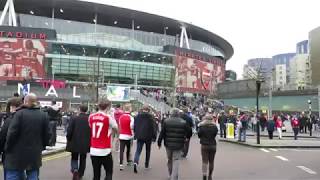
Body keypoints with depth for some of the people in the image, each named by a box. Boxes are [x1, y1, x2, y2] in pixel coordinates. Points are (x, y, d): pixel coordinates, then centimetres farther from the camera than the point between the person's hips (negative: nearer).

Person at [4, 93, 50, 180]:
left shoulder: (20, 113, -10)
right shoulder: (44, 115, 3)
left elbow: (12, 133, -13)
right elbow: (47, 134, 4)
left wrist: (7, 148, 1)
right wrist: (42, 147, 17)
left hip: (18, 154, -4)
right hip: (35, 154, 4)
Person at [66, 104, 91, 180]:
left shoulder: (74, 118, -11)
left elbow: (69, 131, -10)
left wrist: (68, 140, 5)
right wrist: (90, 141, 12)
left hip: (75, 143, -1)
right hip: (85, 143, 2)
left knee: (74, 158, 15)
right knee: (82, 159, 16)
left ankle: (75, 170, -9)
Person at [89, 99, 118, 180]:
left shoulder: (91, 117, 1)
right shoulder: (109, 117, -11)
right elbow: (116, 129, 2)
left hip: (93, 150, 4)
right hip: (105, 151, -4)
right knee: (109, 173, 11)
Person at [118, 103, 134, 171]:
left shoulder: (121, 117, 2)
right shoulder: (131, 118, -12)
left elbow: (119, 126, 11)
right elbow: (131, 128, -14)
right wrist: (132, 135, -2)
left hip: (121, 136, 2)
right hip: (128, 136, -2)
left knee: (121, 150, 0)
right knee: (128, 149, 19)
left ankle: (121, 164, -8)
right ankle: (128, 161, 34)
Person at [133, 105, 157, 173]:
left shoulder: (137, 116, 1)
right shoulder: (150, 117, -9)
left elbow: (134, 126, 9)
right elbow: (153, 127, -10)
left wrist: (135, 134, 19)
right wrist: (154, 136, -2)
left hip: (139, 136, 2)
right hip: (148, 136, -2)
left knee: (138, 150, 2)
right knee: (148, 150, 16)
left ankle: (135, 162, -21)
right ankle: (146, 164, 24)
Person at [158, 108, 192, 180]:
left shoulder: (166, 121, -4)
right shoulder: (183, 122, -6)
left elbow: (162, 133, -4)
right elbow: (189, 132, -1)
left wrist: (159, 142, 4)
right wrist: (187, 138, 19)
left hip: (168, 144, 2)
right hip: (178, 146, -2)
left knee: (169, 160, 19)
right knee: (176, 161, 3)